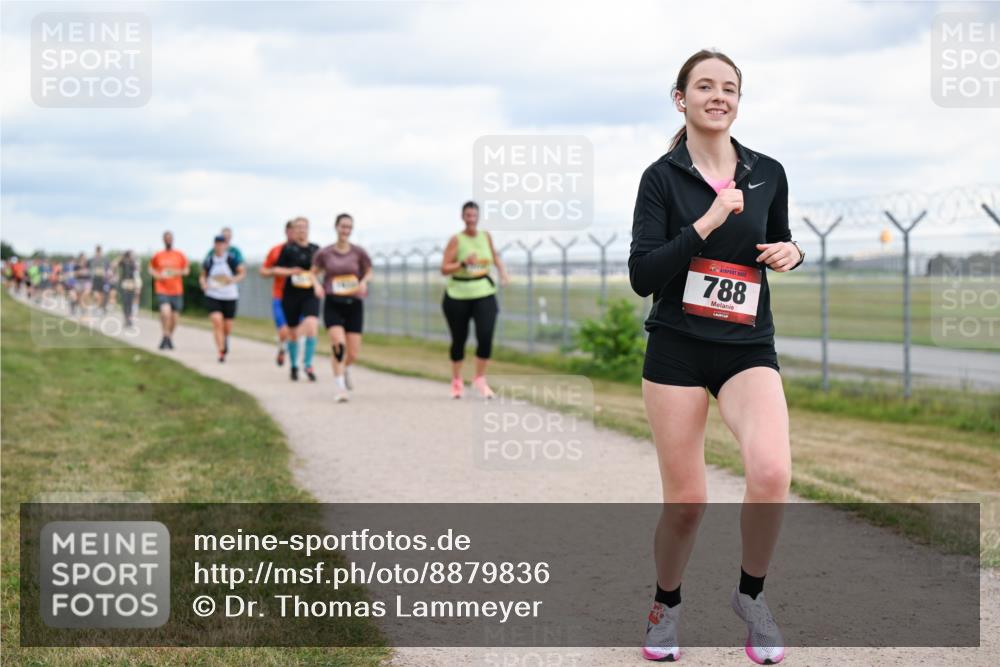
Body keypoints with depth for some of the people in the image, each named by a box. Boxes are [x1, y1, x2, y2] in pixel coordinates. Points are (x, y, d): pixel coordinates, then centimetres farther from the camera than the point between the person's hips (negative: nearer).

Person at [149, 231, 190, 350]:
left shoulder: (180, 255, 4)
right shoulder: (157, 256, 3)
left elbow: (186, 270, 10)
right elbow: (151, 269, 16)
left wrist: (178, 272, -11)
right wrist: (157, 275, -5)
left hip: (176, 291, 2)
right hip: (162, 291, -2)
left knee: (174, 318, 7)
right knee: (166, 313, -24)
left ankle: (170, 338, 30)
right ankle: (165, 336, -5)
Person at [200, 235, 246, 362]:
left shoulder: (233, 258, -7)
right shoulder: (209, 260, -1)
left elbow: (243, 272, 1)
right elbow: (203, 275, 14)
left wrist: (234, 279, -18)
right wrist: (203, 283, -7)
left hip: (230, 297, 0)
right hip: (213, 296, 0)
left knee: (227, 327, 9)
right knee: (217, 322, -19)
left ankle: (225, 340, 46)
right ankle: (221, 352, -15)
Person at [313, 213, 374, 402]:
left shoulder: (358, 252, 0)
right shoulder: (324, 253, 0)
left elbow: (369, 272, 12)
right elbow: (313, 273, 11)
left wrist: (364, 282, -9)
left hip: (354, 304, 1)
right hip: (333, 304, -1)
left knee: (353, 354, 2)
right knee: (339, 344, -22)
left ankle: (345, 369, 39)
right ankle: (340, 388, -12)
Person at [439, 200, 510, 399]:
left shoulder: (486, 236, 4)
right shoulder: (456, 240, -8)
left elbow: (494, 256, 24)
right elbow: (444, 268, -10)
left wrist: (502, 271, 9)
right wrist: (464, 263, -24)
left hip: (484, 295, 2)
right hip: (458, 296, -2)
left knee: (486, 336, -13)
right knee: (459, 340, 8)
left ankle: (480, 379, 3)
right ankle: (456, 381, 28)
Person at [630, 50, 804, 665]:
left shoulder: (768, 173, 6)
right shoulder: (662, 177, -2)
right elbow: (642, 276, -10)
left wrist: (790, 254, -2)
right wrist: (705, 224, -19)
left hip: (748, 348, 1)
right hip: (677, 349, -1)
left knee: (772, 473, -24)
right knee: (686, 500, -1)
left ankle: (751, 593, 1)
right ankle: (667, 604, 28)